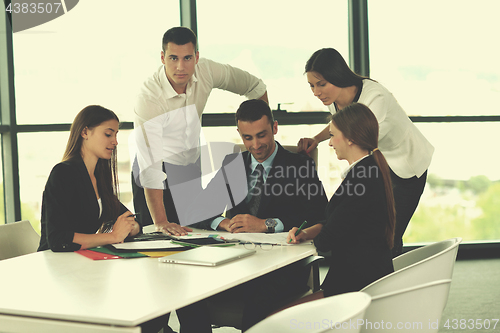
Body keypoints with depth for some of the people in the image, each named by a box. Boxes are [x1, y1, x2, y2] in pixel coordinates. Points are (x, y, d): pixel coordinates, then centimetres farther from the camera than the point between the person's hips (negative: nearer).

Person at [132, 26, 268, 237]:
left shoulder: (206, 71, -17)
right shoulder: (148, 99, -33)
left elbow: (255, 87, 2)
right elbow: (151, 166, -39)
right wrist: (160, 222, -45)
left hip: (193, 167, 5)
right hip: (161, 172, -5)